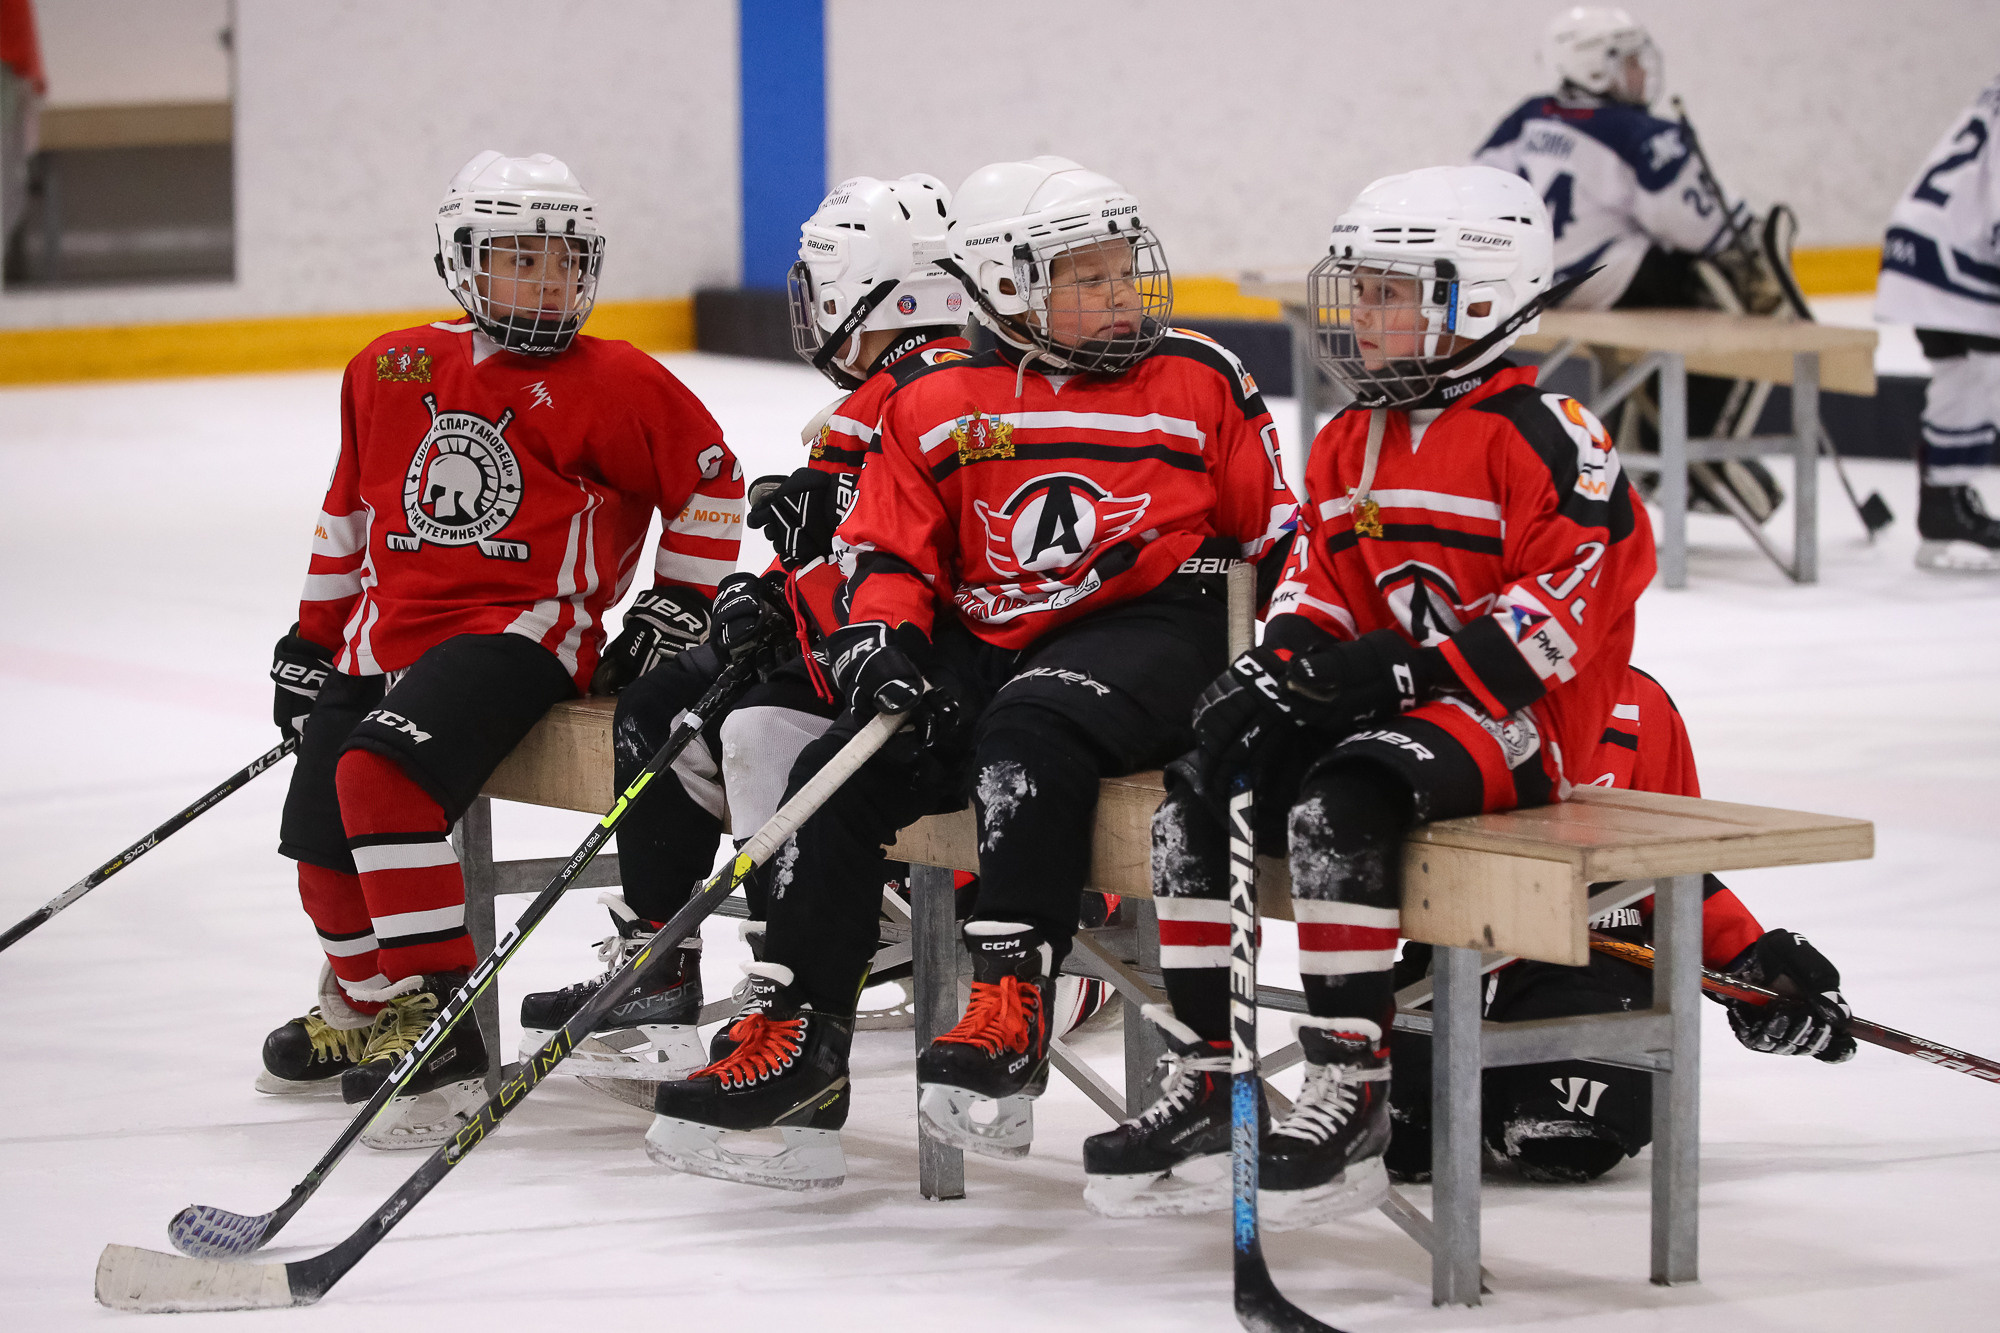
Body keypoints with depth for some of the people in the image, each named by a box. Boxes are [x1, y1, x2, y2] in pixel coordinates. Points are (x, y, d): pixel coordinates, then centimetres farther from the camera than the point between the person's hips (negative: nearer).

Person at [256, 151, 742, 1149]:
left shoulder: (615, 384, -3)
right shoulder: (392, 372, 11)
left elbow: (710, 477, 7)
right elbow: (351, 508, 22)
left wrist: (680, 597, 2)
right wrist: (313, 638, 23)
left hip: (521, 629, -6)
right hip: (387, 637, 6)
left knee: (380, 771, -30)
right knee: (323, 841, 0)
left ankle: (436, 1029, -30)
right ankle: (363, 1005, 33)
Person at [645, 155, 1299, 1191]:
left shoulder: (1200, 383, 5)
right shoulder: (937, 408, 9)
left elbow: (1274, 534, 9)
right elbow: (892, 549, 9)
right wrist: (879, 629, -11)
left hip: (1146, 631, -4)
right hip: (984, 637, 4)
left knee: (1030, 727, -34)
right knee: (841, 774, -14)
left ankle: (1009, 1009, -39)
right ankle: (793, 1040, -11)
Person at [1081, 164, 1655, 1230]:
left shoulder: (1543, 436, -10)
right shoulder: (1351, 443, 17)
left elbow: (1579, 590, -18)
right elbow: (1319, 580, 18)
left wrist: (1421, 664, -24)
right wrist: (1280, 665, -5)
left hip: (1510, 715, -8)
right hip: (1378, 702, 8)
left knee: (1336, 808, -34)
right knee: (1191, 802, -11)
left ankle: (1349, 1097, -31)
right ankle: (1204, 1080, -7)